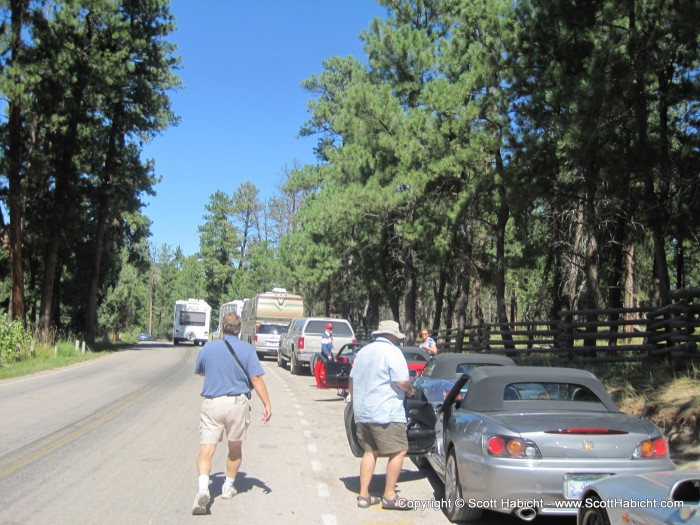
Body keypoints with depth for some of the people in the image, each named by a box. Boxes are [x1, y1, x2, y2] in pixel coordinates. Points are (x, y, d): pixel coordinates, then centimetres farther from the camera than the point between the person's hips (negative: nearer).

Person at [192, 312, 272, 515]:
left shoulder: (209, 347, 3)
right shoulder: (247, 349, -3)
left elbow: (199, 371, 19)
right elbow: (256, 378, -10)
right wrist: (267, 404, -7)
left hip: (212, 403, 0)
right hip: (237, 403, 0)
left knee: (206, 449, -2)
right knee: (235, 448, 19)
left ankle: (203, 487, -23)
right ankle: (228, 487, 29)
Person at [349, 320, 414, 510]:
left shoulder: (363, 351, 17)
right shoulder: (391, 351, -8)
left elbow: (351, 382, 23)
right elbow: (402, 381, -17)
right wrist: (410, 390, 4)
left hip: (362, 412, 9)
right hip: (386, 413, -9)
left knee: (370, 451, 15)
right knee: (398, 452, -1)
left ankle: (364, 496, 14)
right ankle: (389, 496, 0)